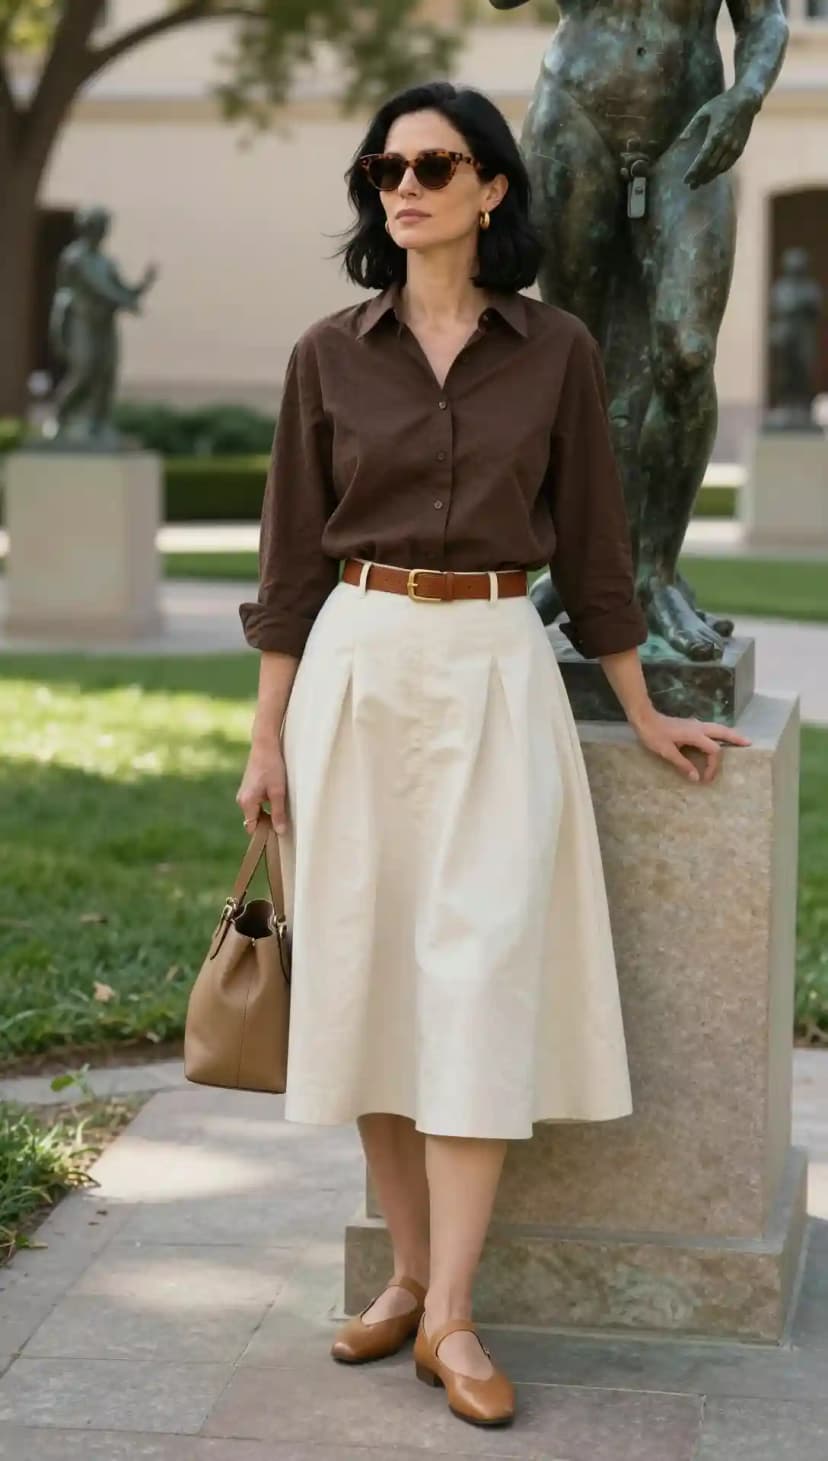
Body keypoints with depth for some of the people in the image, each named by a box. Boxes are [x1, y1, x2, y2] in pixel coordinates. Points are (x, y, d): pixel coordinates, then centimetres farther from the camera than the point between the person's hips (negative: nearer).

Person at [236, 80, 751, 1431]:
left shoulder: (557, 352, 2)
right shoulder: (330, 354, 4)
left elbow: (590, 542, 8)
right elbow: (293, 555, 6)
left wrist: (643, 713, 11)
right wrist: (267, 736, 4)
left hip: (499, 672, -1)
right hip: (358, 666, 2)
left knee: (480, 972, -9)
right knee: (370, 965, 3)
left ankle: (451, 1316, -7)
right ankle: (410, 1273, 15)